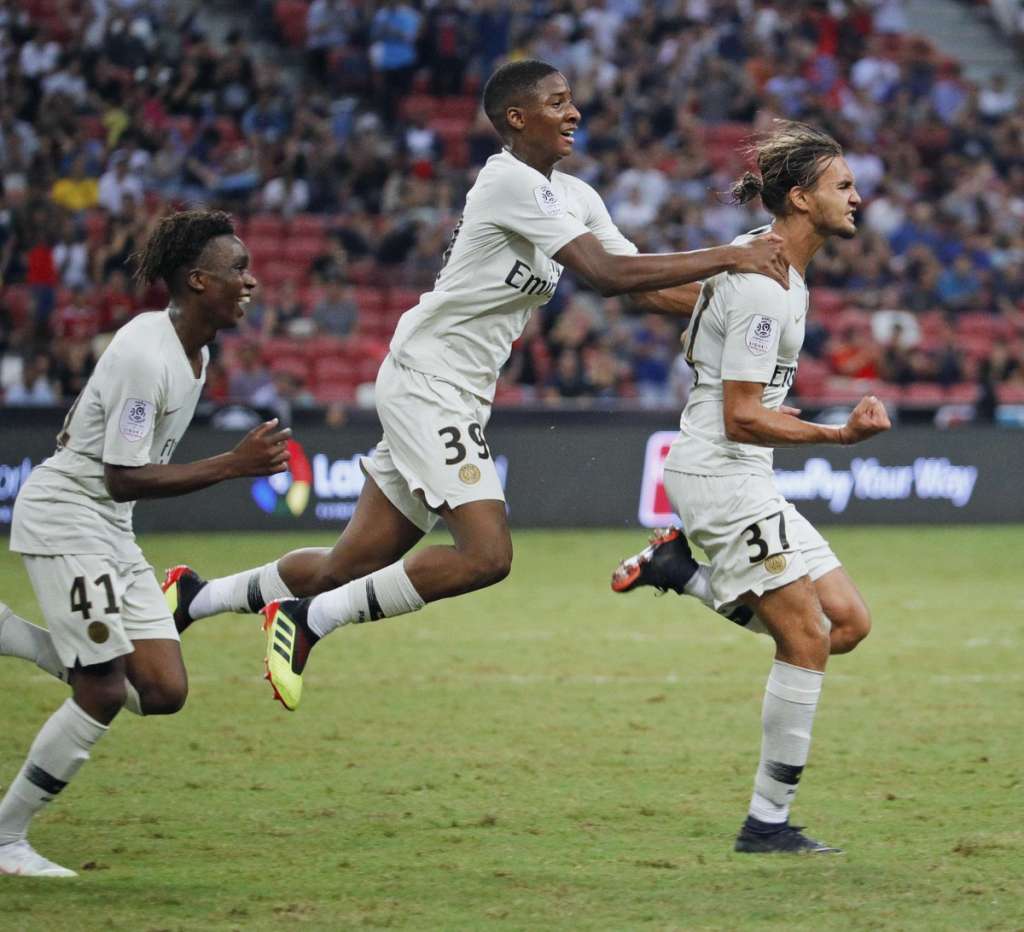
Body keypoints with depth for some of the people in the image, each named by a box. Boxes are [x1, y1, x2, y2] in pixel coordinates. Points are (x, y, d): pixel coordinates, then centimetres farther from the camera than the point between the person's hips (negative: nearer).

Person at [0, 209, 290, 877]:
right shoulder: (146, 356, -23)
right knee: (104, 693, -11)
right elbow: (123, 478, -24)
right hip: (63, 520, -9)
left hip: (112, 533, 9)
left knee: (165, 691, 1)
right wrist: (235, 465, -25)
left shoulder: (194, 351, 6)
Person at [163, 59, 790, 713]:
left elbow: (648, 287, 14)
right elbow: (606, 273, -24)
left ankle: (197, 596, 24)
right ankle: (313, 618, -8)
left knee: (354, 566, 9)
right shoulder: (512, 183, -16)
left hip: (459, 400, 9)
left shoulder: (575, 197, 12)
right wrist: (727, 258, -22)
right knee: (486, 555, -19)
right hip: (426, 381, -9)